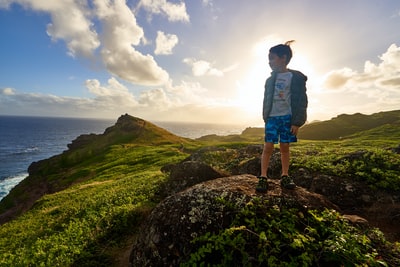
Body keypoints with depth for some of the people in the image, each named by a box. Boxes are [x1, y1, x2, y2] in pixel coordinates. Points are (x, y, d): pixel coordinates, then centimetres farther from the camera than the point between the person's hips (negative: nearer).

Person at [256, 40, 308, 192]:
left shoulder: (296, 77, 0)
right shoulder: (270, 80, 14)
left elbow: (301, 101, -3)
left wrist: (297, 122, -10)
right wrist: (265, 118, 11)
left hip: (287, 117, -2)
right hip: (272, 117, 3)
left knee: (285, 147, 2)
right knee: (268, 147, -5)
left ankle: (285, 176, 15)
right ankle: (263, 177, -3)